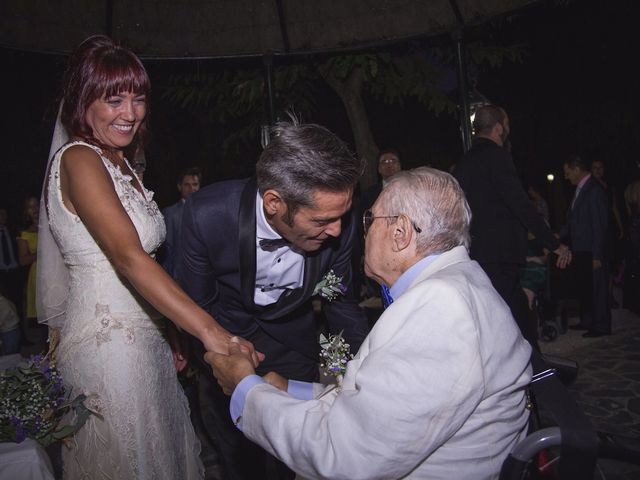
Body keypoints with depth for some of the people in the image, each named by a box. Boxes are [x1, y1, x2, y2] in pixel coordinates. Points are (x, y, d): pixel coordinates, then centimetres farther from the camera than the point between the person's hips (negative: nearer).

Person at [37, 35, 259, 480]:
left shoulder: (118, 163, 11)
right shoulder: (79, 160, -15)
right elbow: (129, 257, -29)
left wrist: (170, 337, 9)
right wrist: (210, 330, -36)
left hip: (142, 340, 9)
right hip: (108, 347, -8)